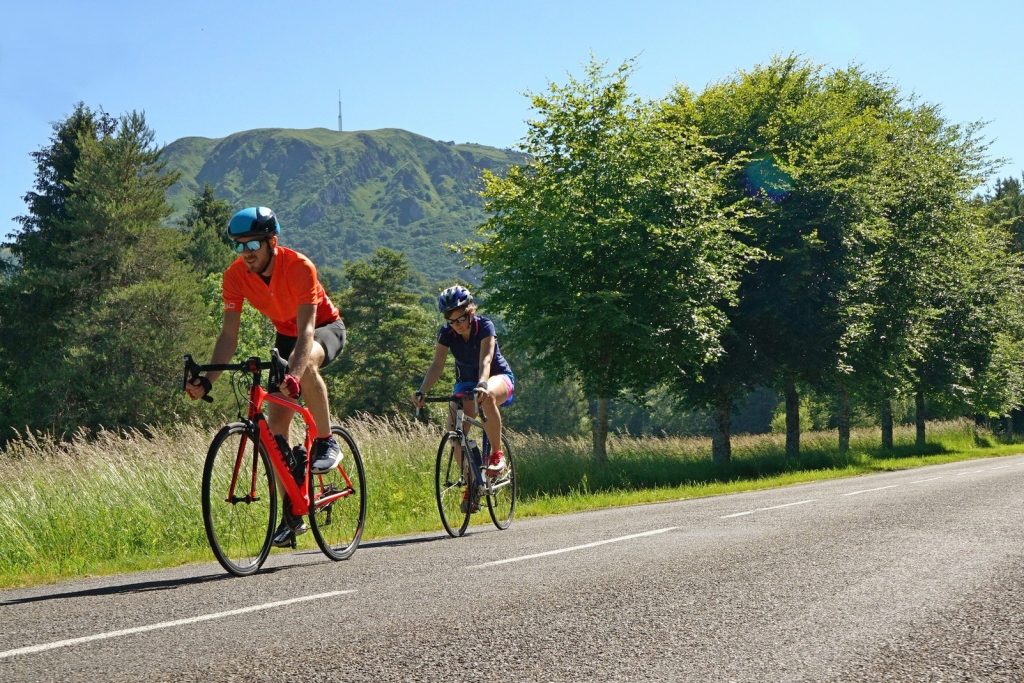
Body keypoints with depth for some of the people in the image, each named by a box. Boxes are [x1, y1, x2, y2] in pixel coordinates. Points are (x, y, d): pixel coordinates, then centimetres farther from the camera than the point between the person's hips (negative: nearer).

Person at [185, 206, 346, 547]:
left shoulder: (299, 267, -33)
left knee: (305, 364, -41)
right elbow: (229, 334, -18)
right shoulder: (236, 275, -20)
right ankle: (292, 514, 4)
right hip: (285, 333, 5)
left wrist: (293, 375, -57)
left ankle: (326, 442, -20)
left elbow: (306, 332, -41)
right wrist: (207, 380, -31)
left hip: (326, 327, -5)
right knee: (276, 426, -6)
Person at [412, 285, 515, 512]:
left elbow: (485, 360, -38)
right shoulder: (446, 333, -13)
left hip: (498, 377, -4)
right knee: (455, 429, -19)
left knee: (487, 397, -41)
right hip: (466, 382, 4)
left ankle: (496, 453, -25)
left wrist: (482, 385, -57)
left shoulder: (484, 326, -23)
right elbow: (437, 364, -22)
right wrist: (422, 391, -38)